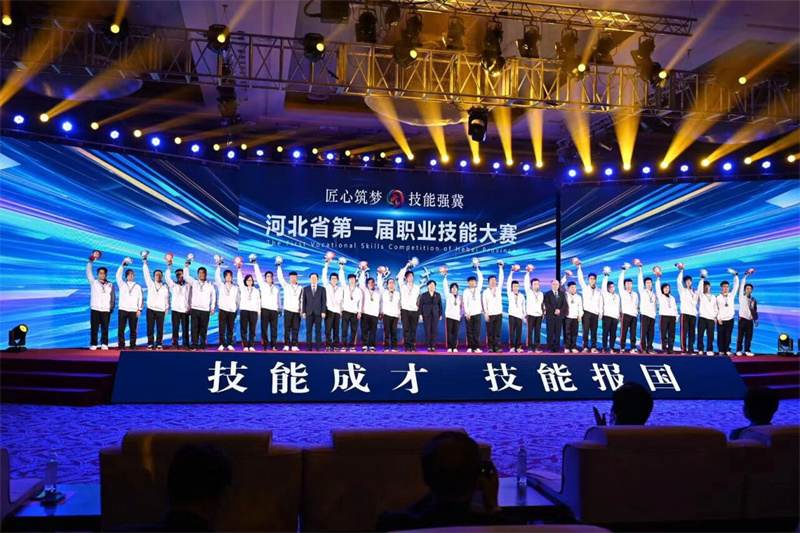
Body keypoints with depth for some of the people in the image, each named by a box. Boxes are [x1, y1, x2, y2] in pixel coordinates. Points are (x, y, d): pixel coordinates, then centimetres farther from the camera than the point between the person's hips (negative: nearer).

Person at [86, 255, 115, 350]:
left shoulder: (110, 285, 12)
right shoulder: (93, 282, 8)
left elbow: (113, 296, 13)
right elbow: (88, 273, -2)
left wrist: (112, 307, 5)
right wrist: (90, 261, -9)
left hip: (106, 310, 1)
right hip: (95, 309, -1)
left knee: (105, 328, 0)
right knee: (94, 328, -1)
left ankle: (104, 344, 6)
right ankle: (93, 344, 6)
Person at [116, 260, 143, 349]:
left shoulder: (138, 286, 13)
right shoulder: (122, 284, 12)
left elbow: (140, 298, 9)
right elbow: (118, 275, -3)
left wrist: (139, 309, 0)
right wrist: (123, 264, -10)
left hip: (134, 311, 0)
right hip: (123, 310, 0)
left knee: (133, 329, 0)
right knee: (121, 329, -3)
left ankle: (133, 345, 5)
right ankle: (121, 345, 2)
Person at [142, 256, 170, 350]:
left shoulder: (165, 286, 9)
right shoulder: (150, 284, 9)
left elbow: (167, 297, 9)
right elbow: (146, 274, 1)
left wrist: (167, 307, 2)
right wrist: (145, 263, -6)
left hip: (161, 310, 0)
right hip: (151, 309, 0)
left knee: (160, 329, -1)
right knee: (150, 328, 1)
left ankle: (159, 344, 6)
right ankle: (150, 344, 7)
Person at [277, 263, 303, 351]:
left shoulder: (300, 288, 11)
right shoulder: (286, 286, 9)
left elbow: (301, 299, 7)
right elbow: (280, 277, -2)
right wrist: (279, 266, -7)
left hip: (297, 311, 1)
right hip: (288, 310, -1)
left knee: (296, 329, 0)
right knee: (287, 328, -2)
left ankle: (294, 346, 2)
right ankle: (286, 345, 0)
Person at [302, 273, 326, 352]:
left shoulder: (322, 289, 10)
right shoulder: (305, 289, 12)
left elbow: (324, 301, 4)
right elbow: (303, 301, 8)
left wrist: (323, 312, -4)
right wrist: (303, 311, -1)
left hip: (318, 313, -1)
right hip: (309, 312, 1)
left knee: (318, 330, 0)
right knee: (308, 330, -1)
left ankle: (318, 347, 2)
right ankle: (309, 347, 3)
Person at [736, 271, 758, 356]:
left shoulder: (753, 300, 14)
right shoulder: (742, 297, 2)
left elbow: (755, 310, 17)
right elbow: (742, 285, -6)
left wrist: (756, 320, 13)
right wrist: (746, 276, -9)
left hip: (750, 320, 4)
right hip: (742, 318, -4)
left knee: (749, 336, 3)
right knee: (740, 335, -3)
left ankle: (747, 350, 11)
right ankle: (738, 350, 4)